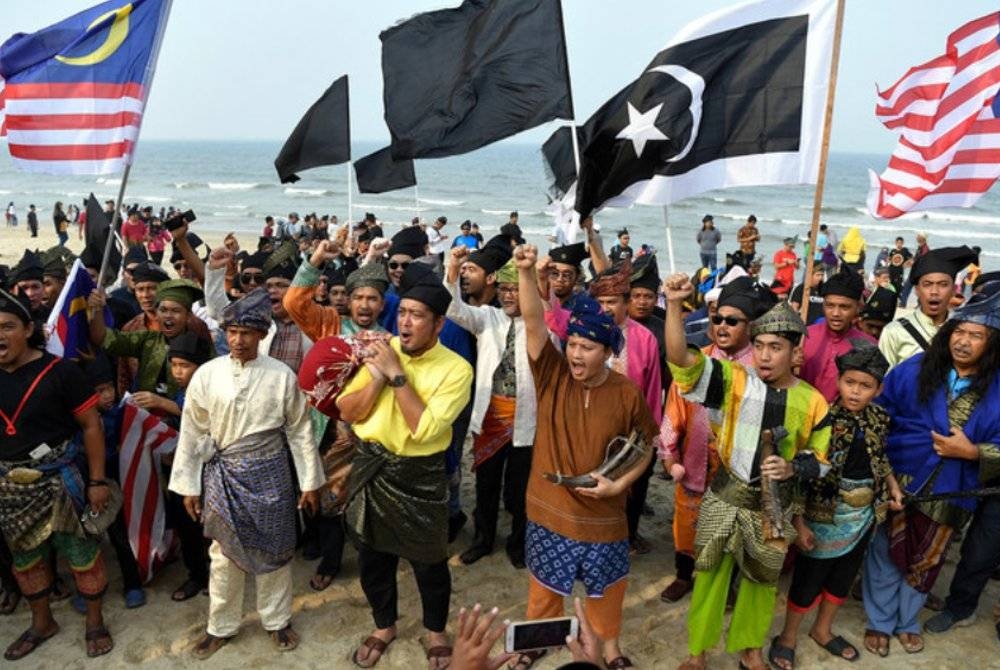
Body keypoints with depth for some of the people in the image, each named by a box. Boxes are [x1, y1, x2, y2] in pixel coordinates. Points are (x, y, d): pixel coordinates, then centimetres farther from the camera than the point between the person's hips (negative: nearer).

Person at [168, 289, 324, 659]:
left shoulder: (282, 375, -10)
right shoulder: (207, 374, -8)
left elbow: (300, 431, -2)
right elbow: (192, 433, 0)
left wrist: (309, 482, 1)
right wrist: (189, 486, 3)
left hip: (270, 472, -1)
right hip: (222, 474, 1)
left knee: (273, 551, 13)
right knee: (224, 554, 14)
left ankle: (277, 620, 34)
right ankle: (221, 626, 34)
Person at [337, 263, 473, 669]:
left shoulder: (456, 369, -16)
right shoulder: (381, 350, -2)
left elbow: (425, 428, -26)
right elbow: (347, 412, -3)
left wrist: (397, 375, -23)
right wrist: (378, 377, -19)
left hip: (419, 476, -4)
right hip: (371, 467, 4)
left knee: (428, 562, 14)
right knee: (372, 557, 20)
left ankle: (436, 631, 42)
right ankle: (384, 626, 46)